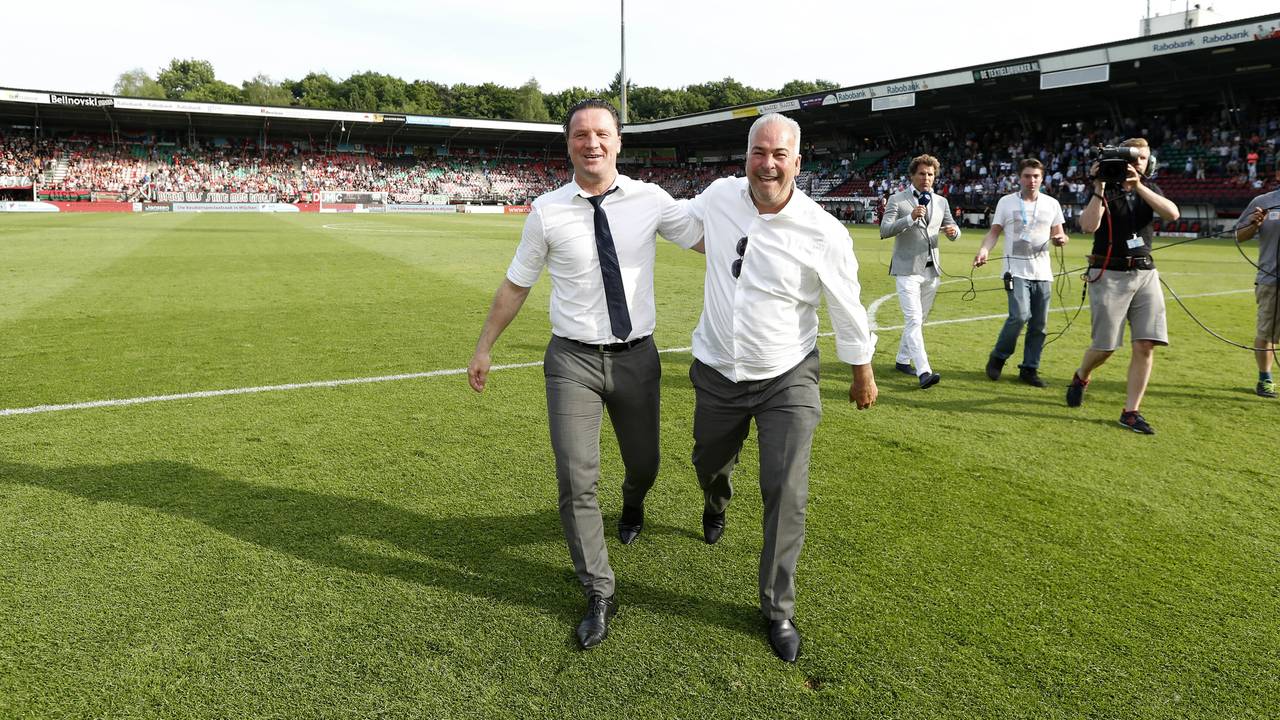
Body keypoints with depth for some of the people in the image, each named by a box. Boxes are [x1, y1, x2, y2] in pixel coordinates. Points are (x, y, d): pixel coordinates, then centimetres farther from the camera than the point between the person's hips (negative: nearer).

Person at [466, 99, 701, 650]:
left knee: (644, 464, 19)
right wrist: (484, 347, 9)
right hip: (573, 360, -1)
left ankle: (632, 505, 59)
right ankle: (599, 596, 13)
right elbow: (516, 285, 5)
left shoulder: (649, 200, -4)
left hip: (636, 356, 2)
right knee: (576, 482, -6)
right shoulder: (547, 212, -5)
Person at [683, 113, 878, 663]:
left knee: (786, 494, -6)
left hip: (787, 380, -3)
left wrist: (863, 375, 7)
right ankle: (715, 505, 64)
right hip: (717, 372, 4)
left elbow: (848, 310, -4)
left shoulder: (824, 233, -18)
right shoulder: (719, 196, -9)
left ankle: (778, 610, 13)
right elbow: (679, 222, 17)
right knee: (709, 464, 24)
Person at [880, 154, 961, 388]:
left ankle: (903, 360, 28)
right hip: (907, 269, -6)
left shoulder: (941, 202, 12)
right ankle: (924, 371, -19)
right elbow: (884, 231, -12)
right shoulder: (897, 200, -3)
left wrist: (953, 230, -7)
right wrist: (910, 218, -24)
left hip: (931, 270, 6)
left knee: (919, 319, 14)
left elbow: (952, 229, 17)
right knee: (914, 319, -13)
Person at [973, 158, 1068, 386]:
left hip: (1042, 273, 4)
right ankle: (998, 357, 2)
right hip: (1016, 271, -4)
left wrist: (1061, 239, -8)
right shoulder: (1006, 202, 3)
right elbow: (994, 231, 3)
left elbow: (1058, 234, 16)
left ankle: (1029, 369, 17)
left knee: (1039, 325, 4)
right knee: (1020, 315, -20)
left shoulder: (1052, 204, 10)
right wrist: (984, 249, -16)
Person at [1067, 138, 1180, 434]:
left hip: (1145, 273, 4)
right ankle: (1081, 377, 32)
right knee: (1105, 345, -1)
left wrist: (1138, 186, -17)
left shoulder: (1149, 189, 12)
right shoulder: (1104, 191, -1)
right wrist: (1099, 187, -20)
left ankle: (1131, 412, 2)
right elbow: (1088, 225, -18)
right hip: (1110, 274, -4)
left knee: (1146, 345, -6)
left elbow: (1172, 213, -9)